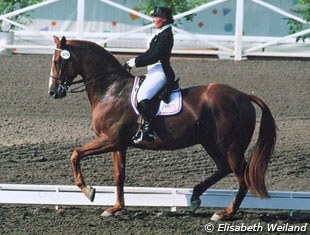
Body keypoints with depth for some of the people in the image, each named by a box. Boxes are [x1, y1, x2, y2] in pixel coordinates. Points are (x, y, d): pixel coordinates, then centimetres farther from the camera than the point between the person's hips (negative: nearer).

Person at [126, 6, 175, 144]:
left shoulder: (166, 35, -13)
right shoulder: (160, 34, 18)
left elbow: (154, 57, -19)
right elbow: (149, 53, 23)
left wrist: (136, 63, -13)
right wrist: (134, 60, 10)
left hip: (160, 73, -11)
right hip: (154, 72, 11)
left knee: (142, 95, -27)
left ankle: (148, 129, -34)